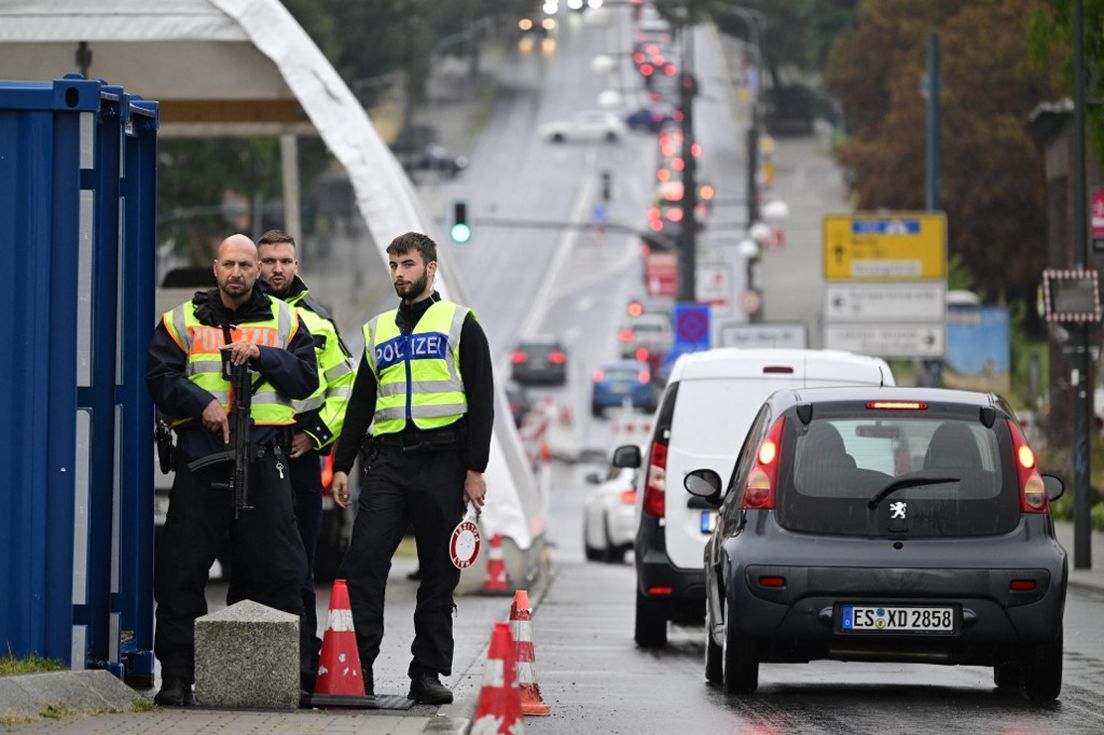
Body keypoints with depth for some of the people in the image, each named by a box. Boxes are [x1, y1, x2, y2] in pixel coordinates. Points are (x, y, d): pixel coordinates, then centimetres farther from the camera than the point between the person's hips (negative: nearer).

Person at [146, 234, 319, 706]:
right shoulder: (182, 322, 9)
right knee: (181, 569, -2)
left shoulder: (284, 321, 11)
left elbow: (306, 378, 4)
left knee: (276, 569, 1)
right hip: (200, 458, 0)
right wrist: (202, 403, -15)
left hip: (264, 458, 0)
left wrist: (263, 356, -10)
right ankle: (176, 675, 2)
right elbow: (160, 377, 0)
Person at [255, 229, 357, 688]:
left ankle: (305, 663, 6)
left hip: (300, 456, 1)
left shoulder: (317, 322, 12)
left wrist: (316, 434, 2)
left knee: (299, 566, 3)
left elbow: (344, 386, 14)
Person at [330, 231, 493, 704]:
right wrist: (341, 465, 11)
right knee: (363, 563, -10)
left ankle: (427, 673, 7)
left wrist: (474, 469, -8)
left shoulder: (459, 324, 5)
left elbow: (481, 400, 0)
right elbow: (360, 404, 20)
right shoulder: (378, 331, 18)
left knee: (439, 573, 1)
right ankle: (357, 667, -9)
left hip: (440, 460, -3)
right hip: (387, 461, 3)